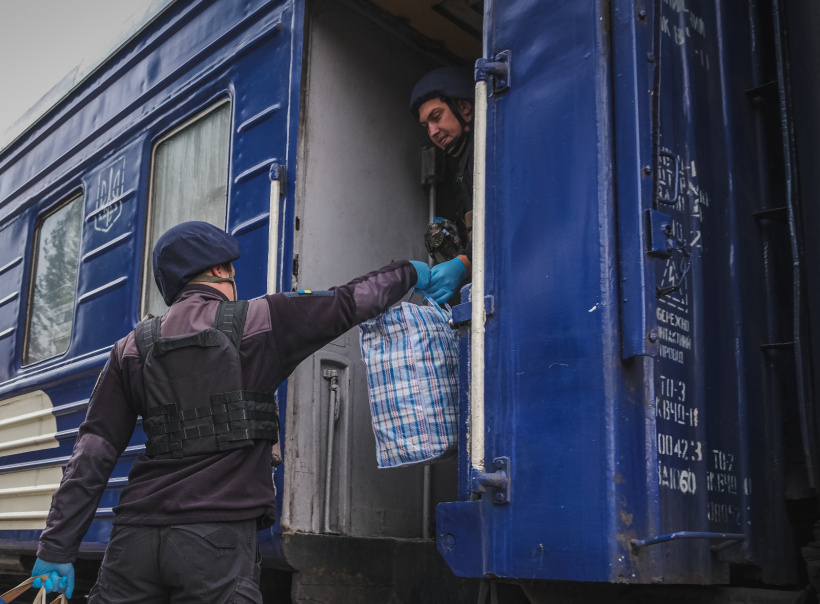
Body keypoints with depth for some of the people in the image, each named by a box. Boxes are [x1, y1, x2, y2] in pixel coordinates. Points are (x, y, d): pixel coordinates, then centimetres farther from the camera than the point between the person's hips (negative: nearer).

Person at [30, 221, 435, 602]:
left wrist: (57, 548, 8)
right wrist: (411, 273, 28)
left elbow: (94, 452, 7)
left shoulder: (133, 347, 11)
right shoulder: (257, 322, 2)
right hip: (217, 535, -4)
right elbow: (349, 304, 10)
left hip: (137, 536, 4)